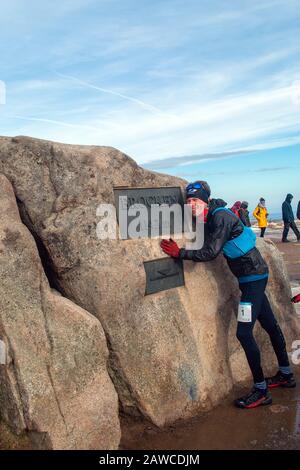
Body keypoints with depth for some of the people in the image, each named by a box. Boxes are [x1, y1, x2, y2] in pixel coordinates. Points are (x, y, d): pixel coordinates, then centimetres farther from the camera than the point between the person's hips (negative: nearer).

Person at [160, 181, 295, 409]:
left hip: (253, 277, -10)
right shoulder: (213, 216, 7)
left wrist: (180, 252, -23)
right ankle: (286, 375, 36)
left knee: (244, 332, -9)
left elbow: (210, 253, -26)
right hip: (254, 276, 10)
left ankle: (261, 391, 4)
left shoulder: (221, 217, -21)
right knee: (270, 325, 20)